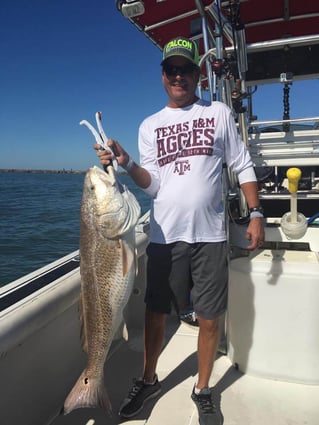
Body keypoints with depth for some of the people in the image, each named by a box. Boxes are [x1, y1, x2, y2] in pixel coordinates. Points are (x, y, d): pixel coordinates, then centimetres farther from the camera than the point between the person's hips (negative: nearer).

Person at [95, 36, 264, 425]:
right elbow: (153, 184, 2)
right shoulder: (149, 126, 10)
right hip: (164, 235, 1)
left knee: (209, 319, 7)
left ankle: (202, 391, 30)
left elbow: (243, 166, 6)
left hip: (209, 235, -1)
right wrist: (126, 164, -16)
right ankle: (148, 380, 36)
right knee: (155, 313, 11)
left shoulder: (219, 113, 7)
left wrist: (255, 214, -3)